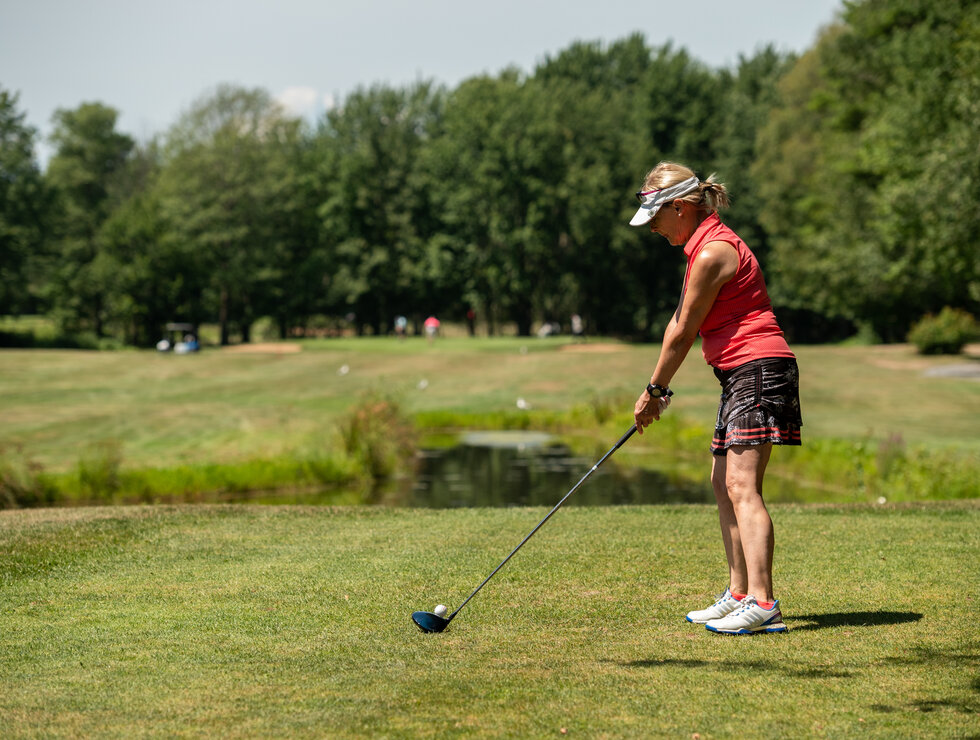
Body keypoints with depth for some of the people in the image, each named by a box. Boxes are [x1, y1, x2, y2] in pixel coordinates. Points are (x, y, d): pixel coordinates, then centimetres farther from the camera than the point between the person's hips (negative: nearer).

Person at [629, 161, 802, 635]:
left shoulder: (713, 253, -16)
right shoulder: (702, 247, 17)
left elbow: (684, 333, -11)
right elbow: (679, 322, 21)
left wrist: (654, 390, -1)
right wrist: (659, 388, 19)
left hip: (758, 370, -11)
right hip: (739, 377, 11)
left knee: (742, 486, -18)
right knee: (723, 485, 13)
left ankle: (762, 605, -25)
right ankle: (738, 594, 19)